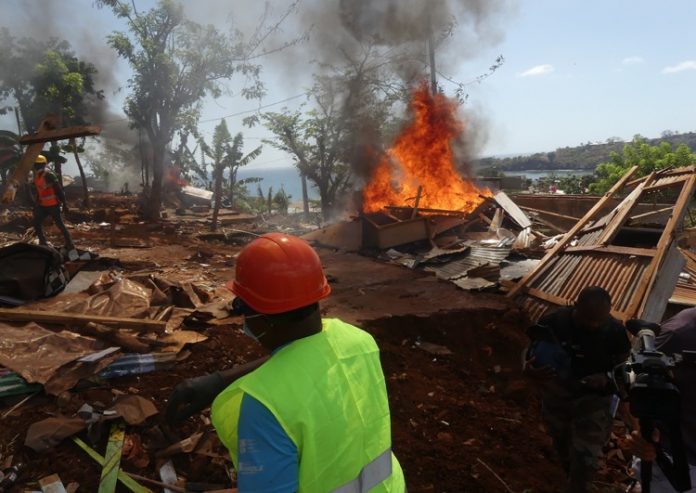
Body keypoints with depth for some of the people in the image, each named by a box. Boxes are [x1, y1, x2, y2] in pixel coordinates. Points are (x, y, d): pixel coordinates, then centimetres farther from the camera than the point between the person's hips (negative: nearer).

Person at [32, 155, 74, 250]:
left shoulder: (49, 175, -17)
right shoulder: (36, 176, 10)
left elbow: (59, 190, -17)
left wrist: (64, 203, -19)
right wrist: (36, 203, 22)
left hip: (53, 205, -8)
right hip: (43, 205, 8)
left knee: (60, 224, -6)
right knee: (36, 223, 9)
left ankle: (70, 245, 2)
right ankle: (43, 243, 22)